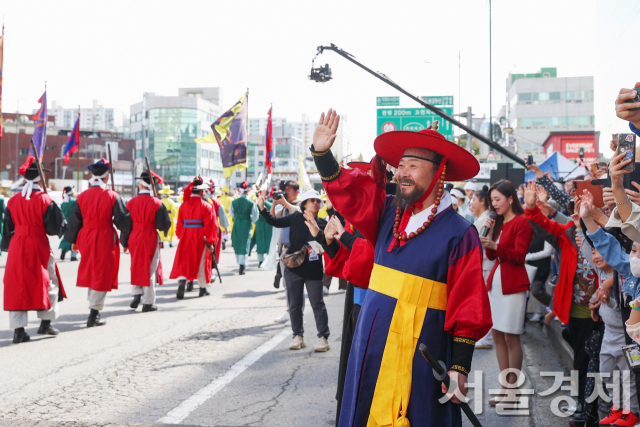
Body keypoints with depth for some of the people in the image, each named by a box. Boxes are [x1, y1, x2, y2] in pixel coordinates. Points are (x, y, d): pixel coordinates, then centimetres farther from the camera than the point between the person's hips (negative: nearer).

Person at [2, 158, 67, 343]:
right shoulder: (45, 200, -11)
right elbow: (55, 227, -10)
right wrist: (62, 226, 12)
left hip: (17, 246, 3)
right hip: (39, 246, -3)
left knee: (17, 284, 6)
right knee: (47, 282, 14)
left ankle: (18, 329, 3)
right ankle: (46, 322, 19)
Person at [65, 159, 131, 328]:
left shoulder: (82, 196, 1)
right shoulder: (112, 196, -10)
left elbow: (75, 220, 6)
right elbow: (122, 219, -8)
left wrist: (74, 241, 15)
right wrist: (128, 233, 11)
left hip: (86, 238, 4)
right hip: (105, 239, -4)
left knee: (90, 273, 18)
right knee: (102, 275, 1)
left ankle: (93, 306, 29)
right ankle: (94, 313, -1)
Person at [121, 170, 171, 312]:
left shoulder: (131, 202, -2)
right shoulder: (157, 203, -11)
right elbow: (164, 225, -11)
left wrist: (125, 243, 10)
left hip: (134, 239, 3)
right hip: (151, 240, -3)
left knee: (137, 267, 20)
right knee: (150, 269, 4)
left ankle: (136, 295, 12)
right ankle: (148, 302, 8)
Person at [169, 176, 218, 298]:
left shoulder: (183, 205, 2)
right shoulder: (206, 206, -10)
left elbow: (179, 224, 7)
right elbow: (210, 225, -12)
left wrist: (181, 236, 18)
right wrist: (211, 242, -9)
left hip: (186, 238, 2)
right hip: (200, 238, -2)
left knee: (183, 261, 6)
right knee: (201, 262, 9)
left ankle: (182, 282, -17)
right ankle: (203, 288, 18)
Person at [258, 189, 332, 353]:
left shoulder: (321, 223, 1)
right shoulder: (295, 218, 1)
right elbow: (274, 222, 2)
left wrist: (314, 226, -19)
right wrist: (262, 208, -9)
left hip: (314, 270, -1)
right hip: (294, 268, 1)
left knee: (317, 304, -2)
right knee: (295, 305, 8)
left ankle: (323, 337, 7)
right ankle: (298, 336, 20)